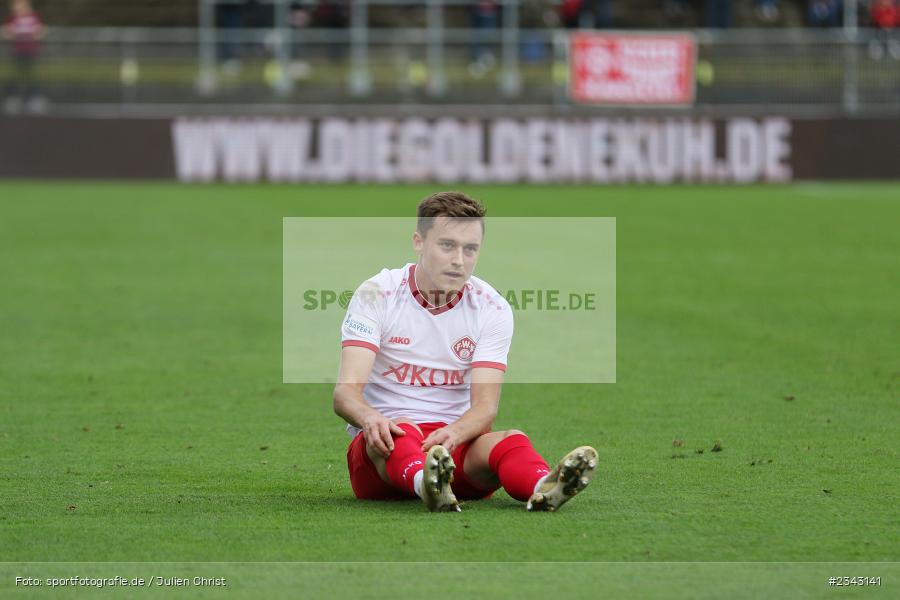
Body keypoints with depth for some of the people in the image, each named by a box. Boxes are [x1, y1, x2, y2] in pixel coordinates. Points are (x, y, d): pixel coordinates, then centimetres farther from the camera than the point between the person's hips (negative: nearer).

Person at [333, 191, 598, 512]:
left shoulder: (492, 308, 2)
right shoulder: (377, 294, -4)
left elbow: (485, 405, -8)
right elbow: (346, 391, -15)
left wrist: (453, 433, -32)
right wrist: (370, 418, -40)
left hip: (456, 441, 2)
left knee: (511, 440, -30)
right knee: (400, 431, -38)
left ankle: (544, 488, -66)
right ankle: (424, 482, -73)